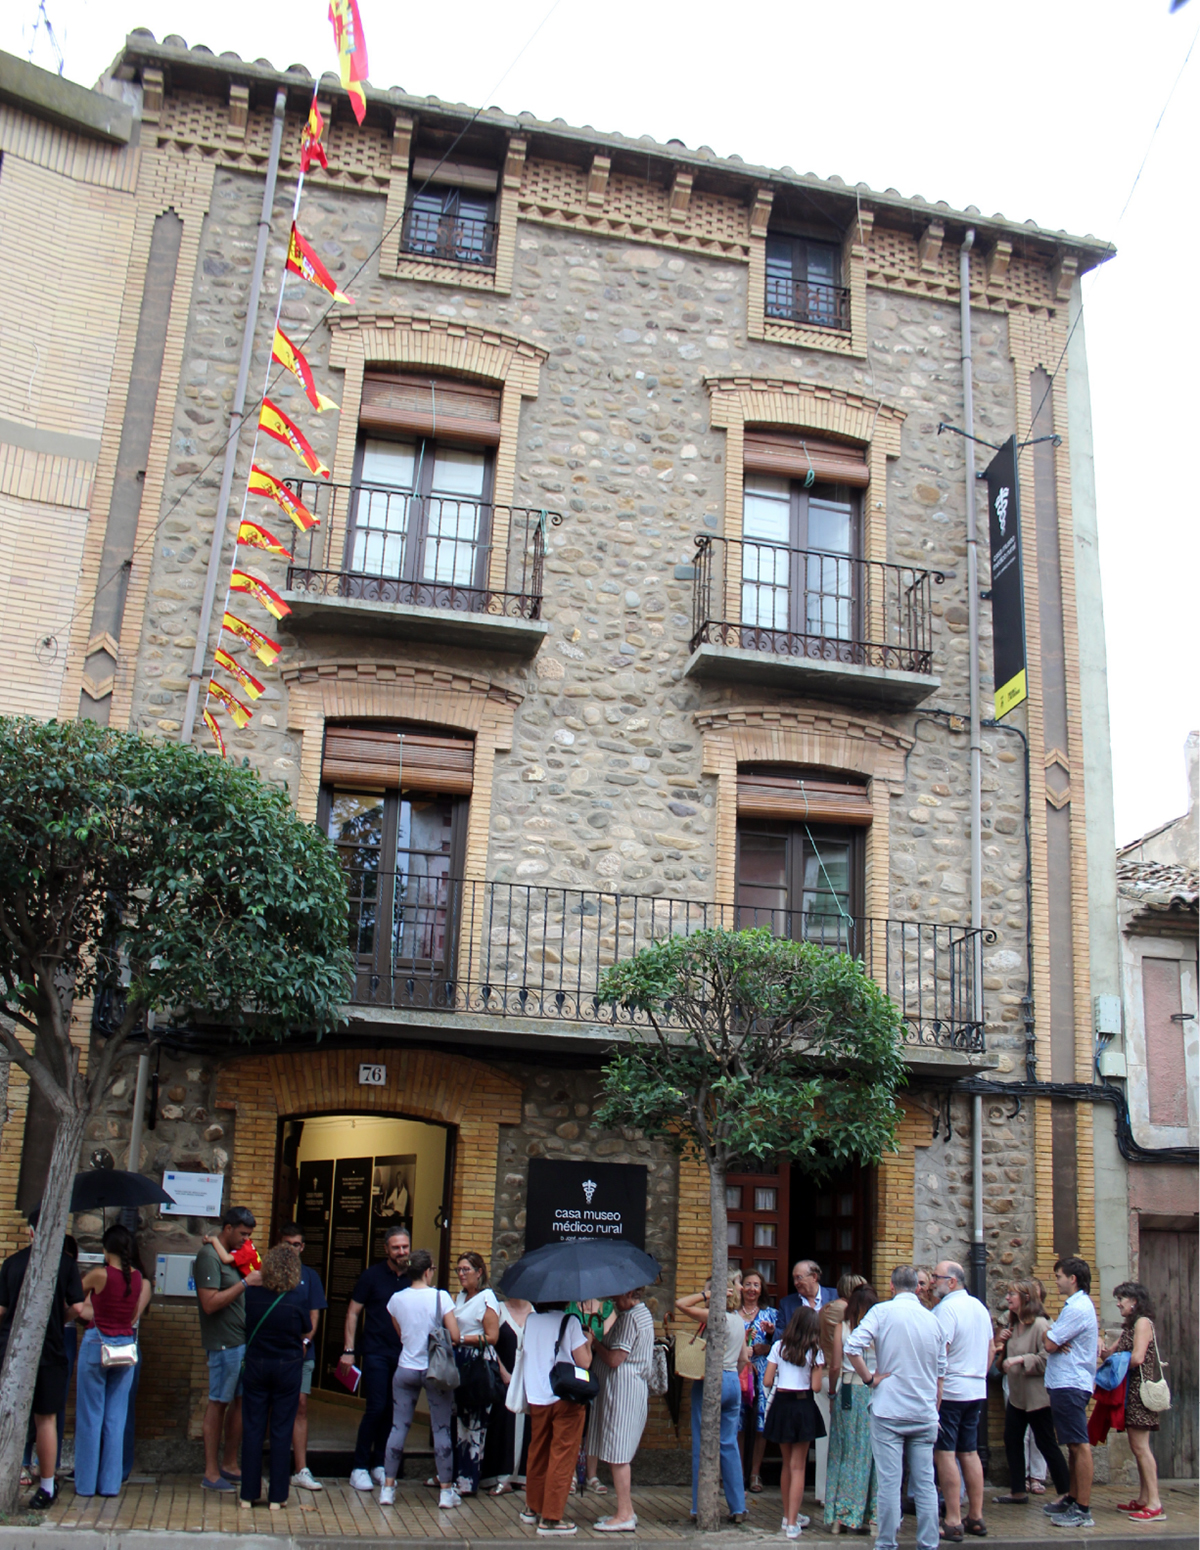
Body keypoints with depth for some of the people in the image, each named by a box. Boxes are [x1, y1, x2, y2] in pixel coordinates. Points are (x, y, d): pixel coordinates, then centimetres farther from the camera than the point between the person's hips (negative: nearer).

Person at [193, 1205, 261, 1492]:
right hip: (223, 1342, -9)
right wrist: (245, 1283, -20)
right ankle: (211, 1473, 7)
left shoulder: (233, 1255, 16)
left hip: (243, 1339, 9)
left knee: (242, 1401, 11)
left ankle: (229, 1464, 21)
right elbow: (210, 1304, -21)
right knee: (218, 1403, -1)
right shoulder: (209, 1256, -13)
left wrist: (257, 1281, 7)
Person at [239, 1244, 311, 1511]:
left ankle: (249, 1494, 11)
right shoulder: (297, 1301, -13)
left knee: (252, 1429, 9)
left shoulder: (251, 1295, -9)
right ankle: (277, 1496, 9)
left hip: (256, 1366, 1)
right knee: (281, 1432, 6)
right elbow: (307, 1332, 0)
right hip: (288, 1368, -1)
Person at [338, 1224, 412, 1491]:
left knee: (392, 1412, 7)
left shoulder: (414, 1279, 5)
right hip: (376, 1353, -3)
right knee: (376, 1408, -8)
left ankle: (378, 1464, 20)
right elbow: (353, 1312, 0)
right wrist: (349, 1349, -6)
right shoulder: (372, 1275, -3)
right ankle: (359, 1467, 3)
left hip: (404, 1356, 3)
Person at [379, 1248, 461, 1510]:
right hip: (436, 1370, -3)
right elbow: (455, 1336, -13)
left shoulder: (397, 1299, -2)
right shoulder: (440, 1296, -12)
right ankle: (446, 1491, 10)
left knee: (398, 1427, 8)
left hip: (406, 1369, 3)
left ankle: (387, 1488, 10)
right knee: (441, 1429, 6)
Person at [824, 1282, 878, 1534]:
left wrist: (832, 1394, 8)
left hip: (849, 1392, 0)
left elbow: (835, 1366, -3)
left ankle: (839, 1516, 11)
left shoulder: (842, 1327, -3)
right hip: (876, 1391, 0)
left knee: (845, 1455, 8)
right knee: (872, 1455, 9)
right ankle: (873, 1515, 12)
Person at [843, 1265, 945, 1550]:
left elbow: (850, 1347, -19)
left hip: (889, 1411, -4)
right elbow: (941, 1373, 13)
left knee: (889, 1482, 1)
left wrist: (869, 1378, -7)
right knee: (925, 1482, 8)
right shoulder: (933, 1320, 7)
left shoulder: (882, 1311, -7)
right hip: (925, 1414, 4)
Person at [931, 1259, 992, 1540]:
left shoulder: (945, 1309, -15)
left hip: (949, 1391, -8)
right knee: (969, 1452, 14)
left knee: (945, 1453, -2)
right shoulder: (980, 1307, 10)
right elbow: (990, 1350, 17)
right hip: (977, 1390, 8)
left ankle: (953, 1522, -2)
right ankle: (976, 1517, 17)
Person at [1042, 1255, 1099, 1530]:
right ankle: (1072, 1499, 24)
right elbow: (1055, 1340, 18)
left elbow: (1050, 1344, -17)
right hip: (1067, 1383, 11)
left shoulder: (1077, 1309, -17)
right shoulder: (1081, 1304, 18)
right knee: (1074, 1445, 16)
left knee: (1079, 1445, -8)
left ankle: (1083, 1510, -6)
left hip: (1070, 1385, -11)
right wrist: (1053, 1337, -5)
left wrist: (1047, 1334, 4)